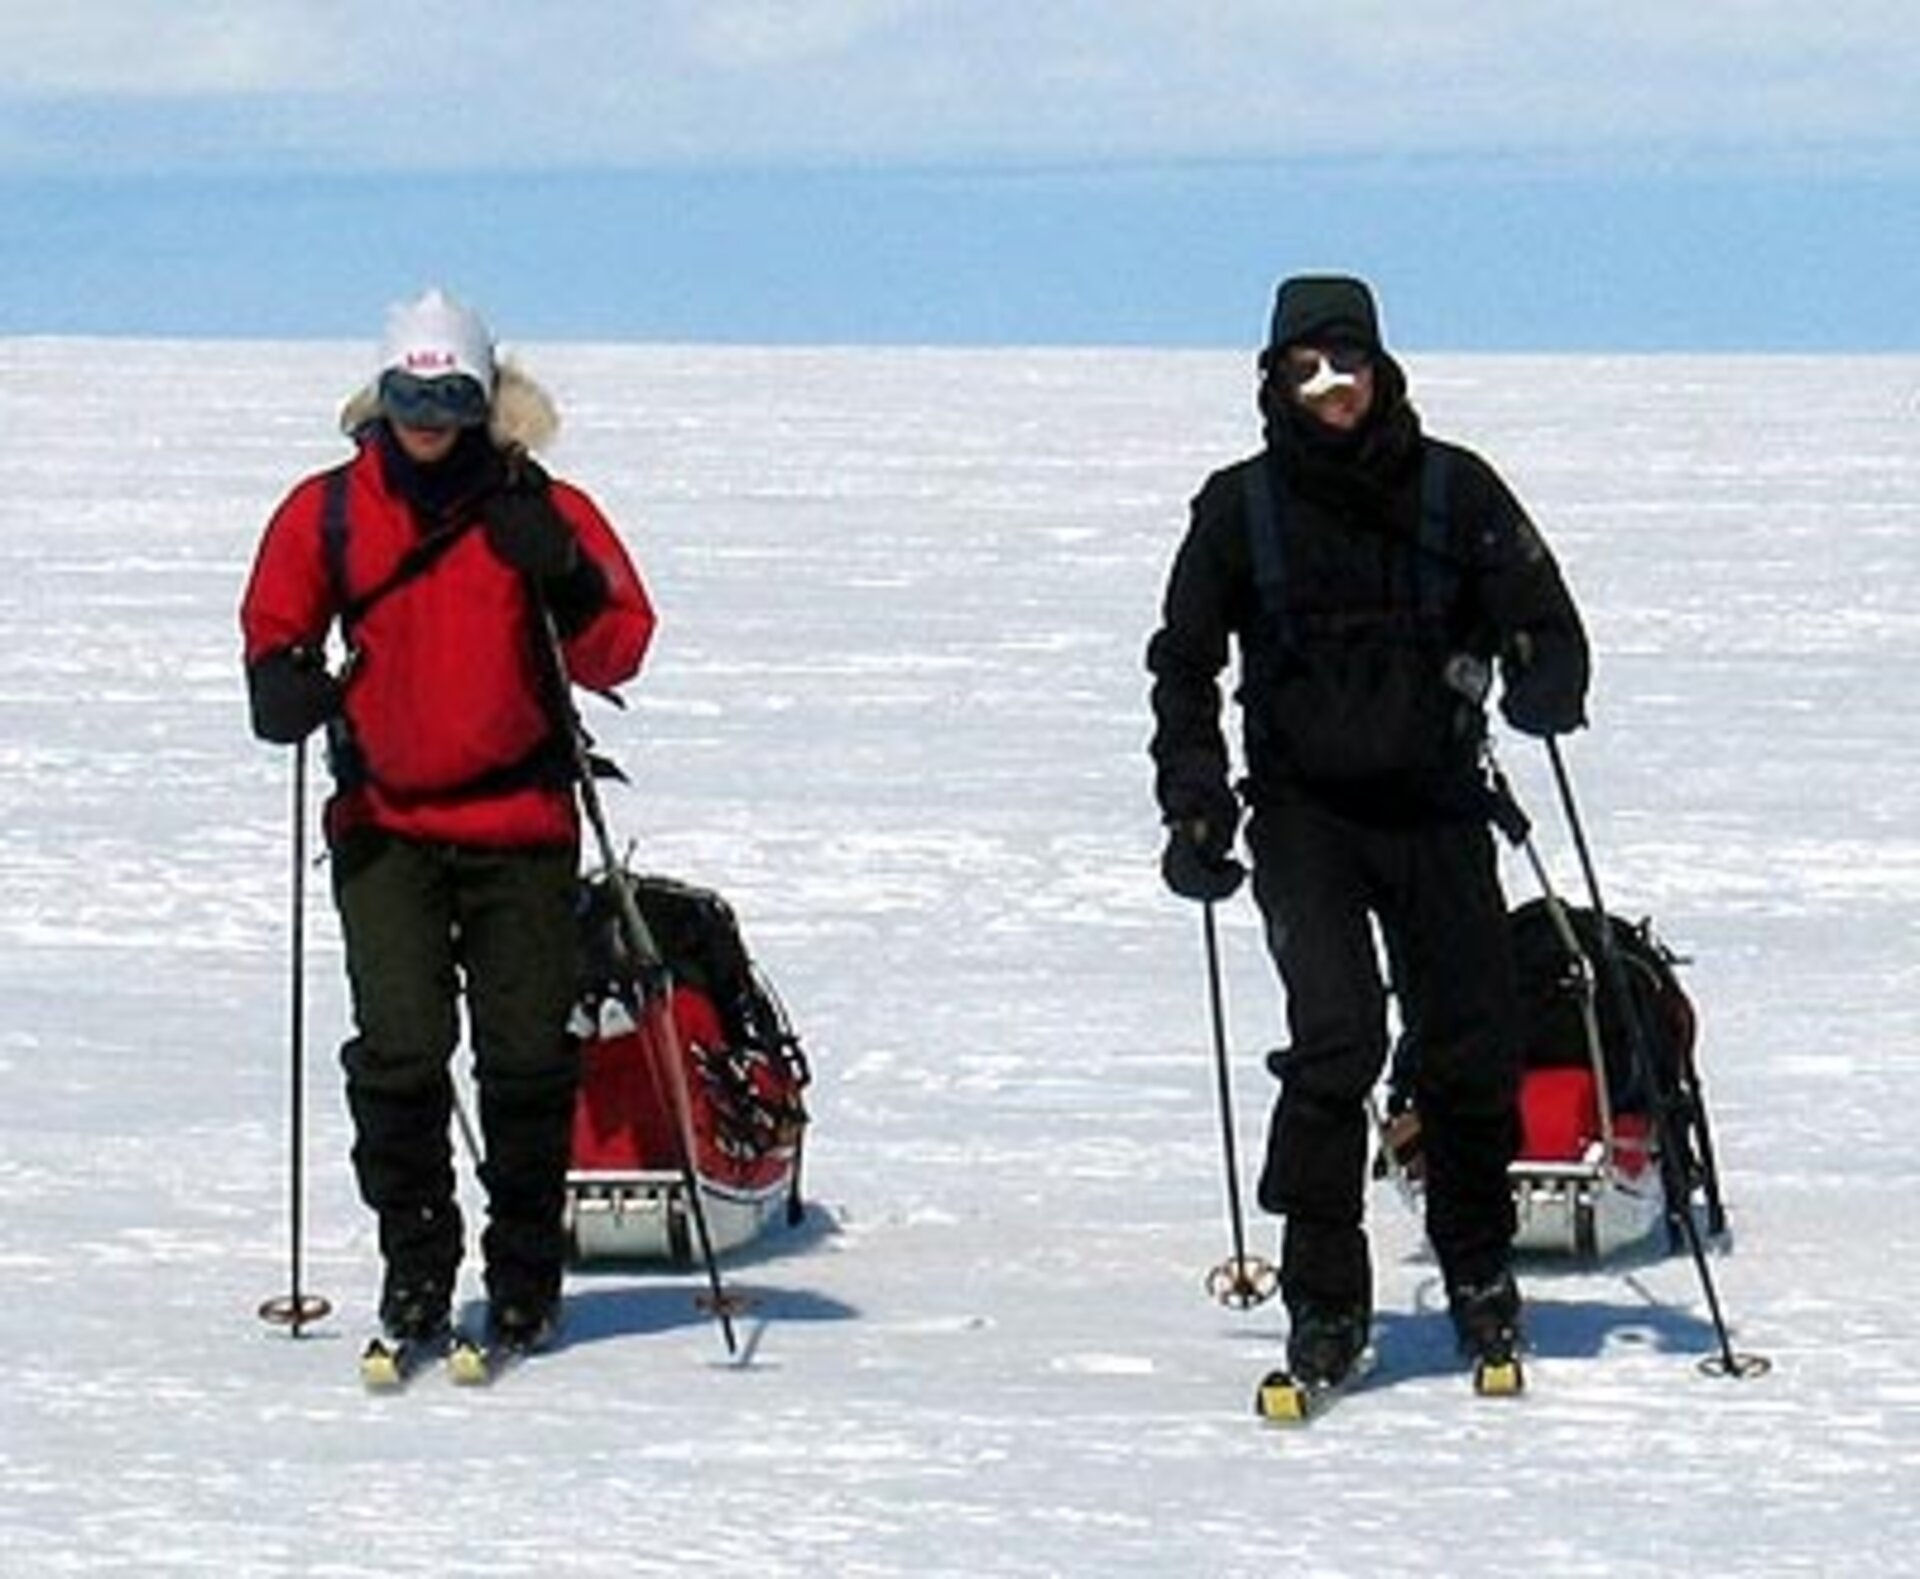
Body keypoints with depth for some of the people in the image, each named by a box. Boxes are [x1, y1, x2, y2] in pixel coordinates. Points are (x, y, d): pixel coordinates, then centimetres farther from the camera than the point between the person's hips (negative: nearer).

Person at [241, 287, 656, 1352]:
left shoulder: (544, 511, 0)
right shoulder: (329, 513, 4)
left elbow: (618, 654, 0)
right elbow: (275, 625, 13)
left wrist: (566, 581, -19)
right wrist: (284, 683, -9)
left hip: (521, 827, 0)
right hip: (385, 828, 0)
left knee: (526, 1056, 3)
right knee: (398, 1052, -9)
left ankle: (526, 1274, 17)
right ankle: (415, 1265, 5)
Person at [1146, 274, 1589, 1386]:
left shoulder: (1453, 488, 1)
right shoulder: (1243, 506, 2)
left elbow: (1542, 616, 4)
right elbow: (1186, 660, 12)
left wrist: (1543, 686, -19)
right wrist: (1195, 804, 2)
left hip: (1436, 804, 1)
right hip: (1302, 811, -1)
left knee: (1474, 1046, 4)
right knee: (1339, 1035, -17)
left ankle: (1481, 1276, 27)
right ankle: (1325, 1303, -10)